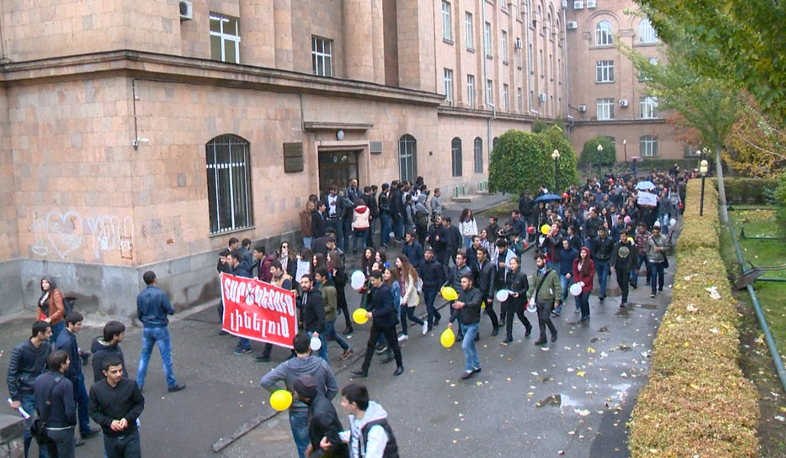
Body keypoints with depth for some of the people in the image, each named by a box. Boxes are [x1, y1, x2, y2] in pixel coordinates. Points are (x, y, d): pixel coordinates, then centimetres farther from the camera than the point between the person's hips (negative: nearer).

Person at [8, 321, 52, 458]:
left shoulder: (47, 346, -1)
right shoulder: (20, 350, -16)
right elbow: (11, 375, -10)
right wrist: (15, 398, -9)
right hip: (27, 395, -4)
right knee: (29, 429, -1)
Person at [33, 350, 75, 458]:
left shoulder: (38, 380, -4)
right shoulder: (65, 383, -24)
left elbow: (36, 405, 5)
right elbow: (70, 410, -24)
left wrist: (43, 419, 17)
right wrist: (73, 423, -5)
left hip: (44, 428, 6)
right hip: (62, 429, -6)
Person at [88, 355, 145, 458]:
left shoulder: (130, 385, -15)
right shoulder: (96, 389, -12)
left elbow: (140, 403, -2)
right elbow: (93, 412, -3)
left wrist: (128, 418, -17)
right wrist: (109, 422, -18)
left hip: (131, 435, -1)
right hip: (110, 438, 1)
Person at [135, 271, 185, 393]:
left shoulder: (140, 296, -1)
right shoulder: (160, 293, -18)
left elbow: (139, 315, 7)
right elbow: (171, 311, -15)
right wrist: (172, 308, 7)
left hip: (146, 329, 5)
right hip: (160, 329, -5)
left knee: (144, 356, 16)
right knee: (166, 357, 4)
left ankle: (139, 384, 18)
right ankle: (172, 384, 13)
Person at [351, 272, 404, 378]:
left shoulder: (385, 291, -23)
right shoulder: (376, 289, 3)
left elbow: (388, 308, -29)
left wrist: (373, 314, -28)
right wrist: (367, 311, -2)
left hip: (387, 322, -8)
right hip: (377, 322, 8)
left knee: (393, 344, 10)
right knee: (370, 344, 8)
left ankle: (399, 365, 31)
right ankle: (364, 370, 13)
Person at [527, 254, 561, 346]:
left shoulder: (552, 273, -9)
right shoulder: (536, 273, 3)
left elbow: (558, 287, -6)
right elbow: (532, 286, 5)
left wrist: (557, 300, -8)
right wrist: (529, 296, -4)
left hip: (548, 300, -4)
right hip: (538, 300, 4)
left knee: (545, 318, -12)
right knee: (540, 320, 10)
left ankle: (554, 332, 14)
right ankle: (542, 338, 22)